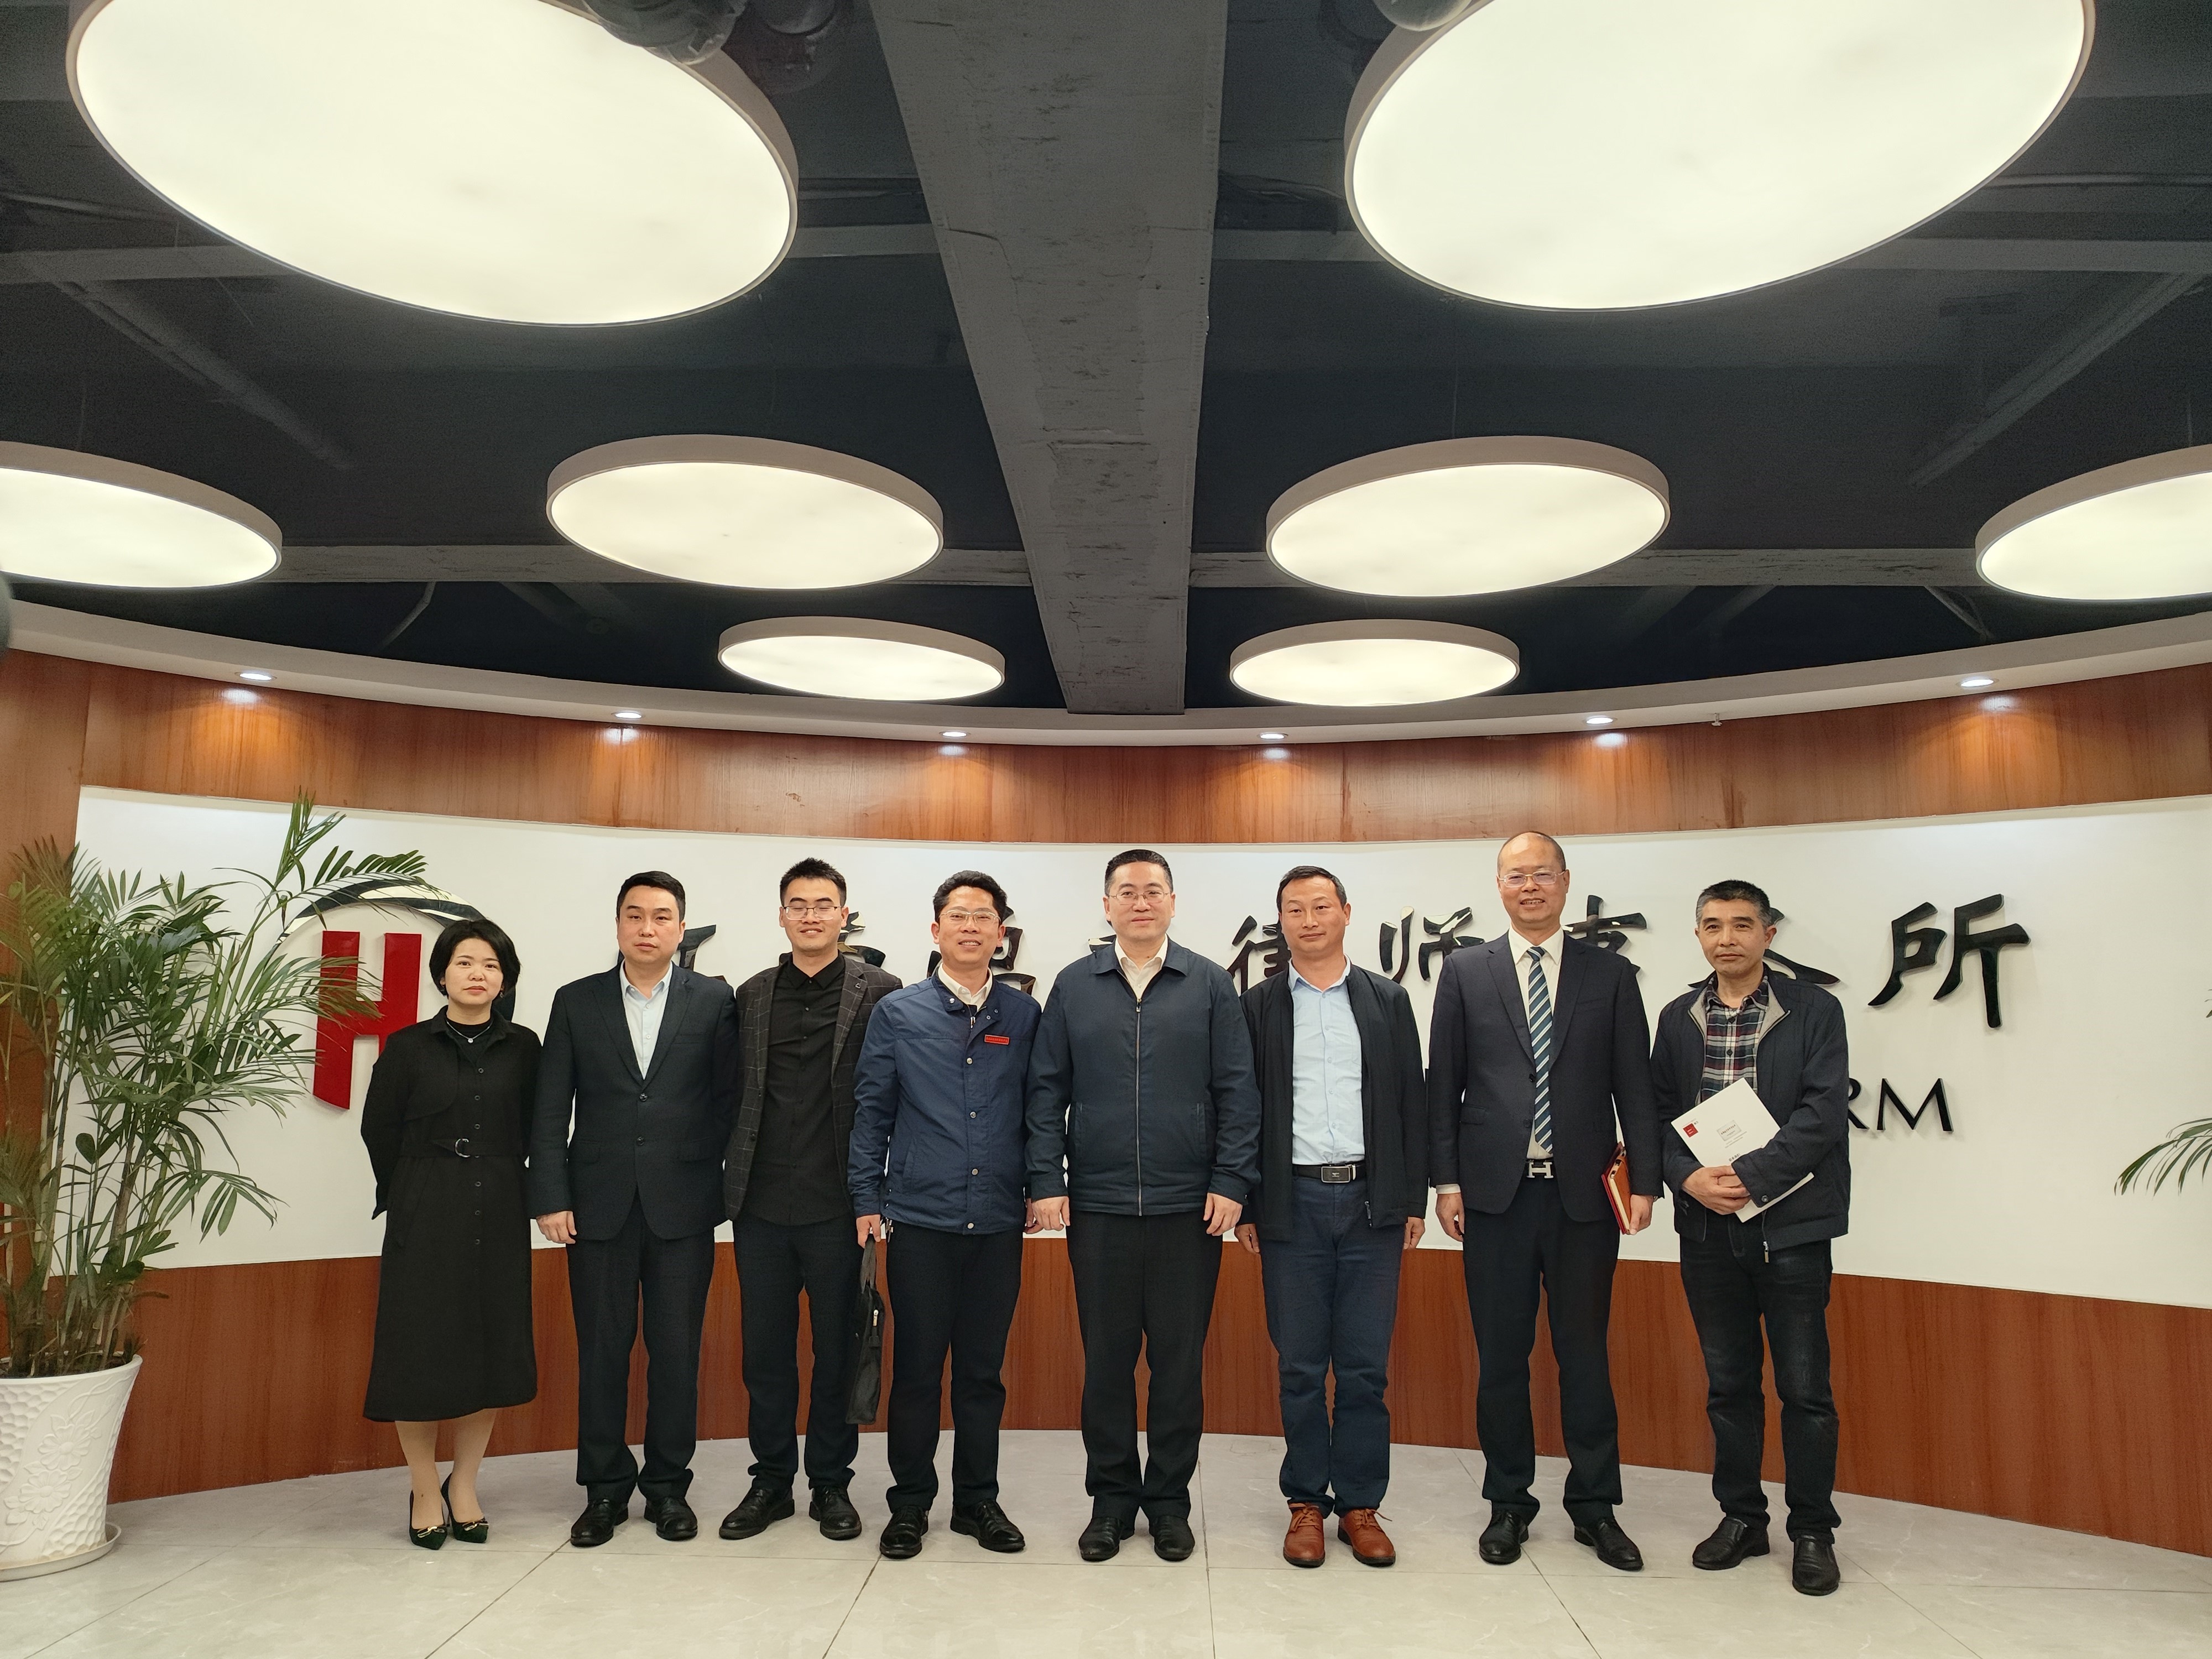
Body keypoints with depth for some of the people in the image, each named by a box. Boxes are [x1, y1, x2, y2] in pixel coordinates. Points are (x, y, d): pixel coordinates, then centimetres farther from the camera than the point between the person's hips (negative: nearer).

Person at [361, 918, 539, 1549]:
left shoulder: (522, 1047, 3)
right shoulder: (408, 1047, -2)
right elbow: (378, 1129, 7)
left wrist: (494, 1183, 8)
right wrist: (414, 1195, 12)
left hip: (500, 1216, 2)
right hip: (425, 1217, -2)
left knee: (493, 1348, 6)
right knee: (421, 1348, 2)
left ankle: (464, 1486, 21)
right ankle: (424, 1491, 18)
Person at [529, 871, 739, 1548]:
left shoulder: (714, 1001, 1)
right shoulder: (576, 1002, 5)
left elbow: (728, 1100, 1)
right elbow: (551, 1110, 3)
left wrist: (719, 1182, -4)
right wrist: (550, 1198, -3)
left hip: (683, 1205, -1)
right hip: (599, 1205, 1)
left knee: (676, 1350, 6)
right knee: (601, 1351, 8)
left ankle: (668, 1485, 22)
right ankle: (604, 1489, 23)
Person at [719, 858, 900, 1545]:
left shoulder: (879, 992, -2)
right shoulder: (751, 996, 8)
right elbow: (736, 1094, 10)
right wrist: (734, 1178, 5)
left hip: (838, 1204, -3)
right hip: (762, 1204, 3)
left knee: (837, 1348, 8)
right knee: (765, 1348, 11)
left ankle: (831, 1483, 23)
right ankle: (771, 1481, 26)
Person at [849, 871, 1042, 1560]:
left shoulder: (1025, 1015, 5)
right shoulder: (897, 1013, 2)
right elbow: (871, 1112, 4)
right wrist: (867, 1200, 0)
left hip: (998, 1221, 1)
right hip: (919, 1218, -1)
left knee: (984, 1369, 10)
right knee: (916, 1367, 6)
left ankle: (978, 1500, 24)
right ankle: (910, 1503, 21)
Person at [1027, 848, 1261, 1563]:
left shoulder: (1209, 986, 3)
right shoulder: (1074, 986, 6)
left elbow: (1237, 1091, 1)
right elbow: (1047, 1091, 5)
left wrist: (1231, 1181, -6)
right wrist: (1046, 1181, -2)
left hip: (1188, 1208, 0)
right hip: (1097, 1206, 1)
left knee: (1180, 1358, 7)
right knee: (1106, 1357, 9)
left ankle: (1169, 1500, 23)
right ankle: (1111, 1497, 24)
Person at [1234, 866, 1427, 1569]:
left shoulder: (1387, 1000, 8)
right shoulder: (1259, 1006, 5)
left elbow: (1411, 1102, 7)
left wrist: (1414, 1200, 3)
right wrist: (1245, 1206, 0)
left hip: (1371, 1201, 1)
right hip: (1294, 1202, -1)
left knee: (1366, 1367, 6)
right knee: (1300, 1367, 6)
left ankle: (1360, 1504, 19)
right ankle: (1306, 1503, 19)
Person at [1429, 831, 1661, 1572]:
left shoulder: (1610, 974, 6)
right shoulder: (1464, 972, 5)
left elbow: (1635, 1087, 4)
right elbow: (1443, 1084, 3)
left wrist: (1644, 1181, -3)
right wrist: (1445, 1180, -2)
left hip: (1583, 1194, 0)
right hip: (1495, 1192, 0)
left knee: (1584, 1353, 9)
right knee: (1501, 1355, 8)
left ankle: (1596, 1508, 23)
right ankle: (1508, 1503, 22)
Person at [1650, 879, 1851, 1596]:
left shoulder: (1814, 1010, -3)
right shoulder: (1678, 1018, 8)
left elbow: (1823, 1112, -11)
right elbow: (1660, 1112, 6)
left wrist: (1748, 1175, -19)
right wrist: (1691, 1178, -11)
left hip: (1790, 1224, -3)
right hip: (1707, 1224, 3)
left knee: (1804, 1387, 4)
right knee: (1728, 1382, 12)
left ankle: (1812, 1531, 20)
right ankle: (1741, 1517, 26)